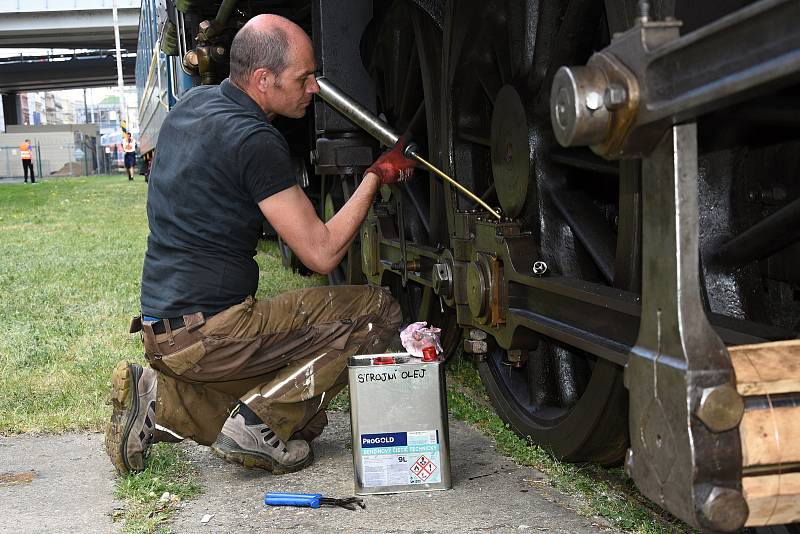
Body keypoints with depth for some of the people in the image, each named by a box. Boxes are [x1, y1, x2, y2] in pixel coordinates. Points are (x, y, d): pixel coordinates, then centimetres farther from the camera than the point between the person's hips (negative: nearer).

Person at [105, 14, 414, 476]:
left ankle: (156, 398, 10)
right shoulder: (254, 141, -18)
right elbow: (322, 253, -16)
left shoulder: (194, 103, 9)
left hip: (162, 326, 9)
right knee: (378, 311, -6)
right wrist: (377, 175, -5)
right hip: (206, 335, -9)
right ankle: (259, 422, -8)